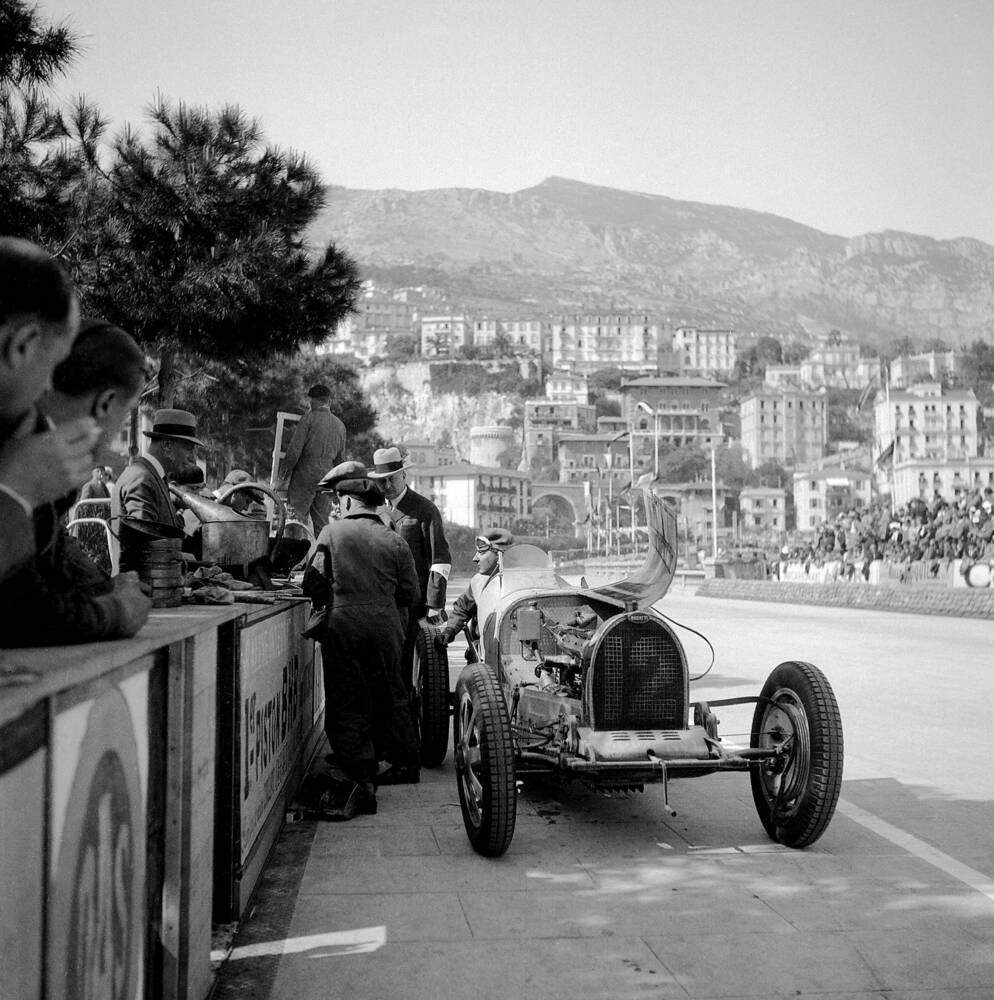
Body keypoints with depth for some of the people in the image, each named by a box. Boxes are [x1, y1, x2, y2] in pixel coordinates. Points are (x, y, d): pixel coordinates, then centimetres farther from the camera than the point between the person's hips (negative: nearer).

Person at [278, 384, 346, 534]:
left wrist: (283, 474, -1)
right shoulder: (340, 425, 11)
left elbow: (294, 449, -9)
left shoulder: (309, 418, -5)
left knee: (298, 520, -2)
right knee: (322, 523, 9)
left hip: (305, 475, -5)